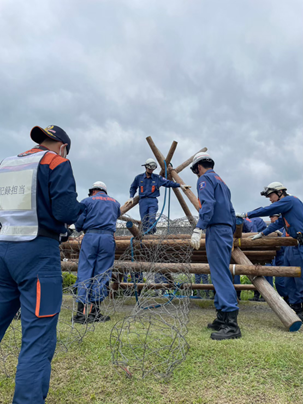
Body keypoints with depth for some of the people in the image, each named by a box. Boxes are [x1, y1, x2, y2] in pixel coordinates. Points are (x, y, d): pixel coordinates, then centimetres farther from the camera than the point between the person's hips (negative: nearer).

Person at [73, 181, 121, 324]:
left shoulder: (87, 201, 9)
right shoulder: (115, 203, 21)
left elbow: (78, 223, 4)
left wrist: (82, 229, 24)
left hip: (90, 237, -2)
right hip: (108, 238, 2)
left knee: (85, 273, 1)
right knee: (102, 274, 4)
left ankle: (82, 311, -2)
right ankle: (94, 310, 5)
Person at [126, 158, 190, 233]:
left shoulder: (157, 178, 8)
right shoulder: (139, 178, 10)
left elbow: (168, 183, 4)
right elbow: (133, 188, 21)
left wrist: (180, 185, -4)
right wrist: (131, 197, 8)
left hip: (153, 200, 0)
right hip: (143, 201, 1)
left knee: (152, 217, -20)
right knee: (144, 220, -4)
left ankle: (150, 232, -22)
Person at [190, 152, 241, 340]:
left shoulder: (205, 179, -1)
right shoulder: (221, 181, 25)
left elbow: (208, 204, -19)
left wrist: (198, 229, -27)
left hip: (216, 230, -9)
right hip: (227, 231, 9)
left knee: (220, 275, -12)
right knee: (222, 275, 11)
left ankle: (231, 324, -14)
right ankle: (222, 319, 16)